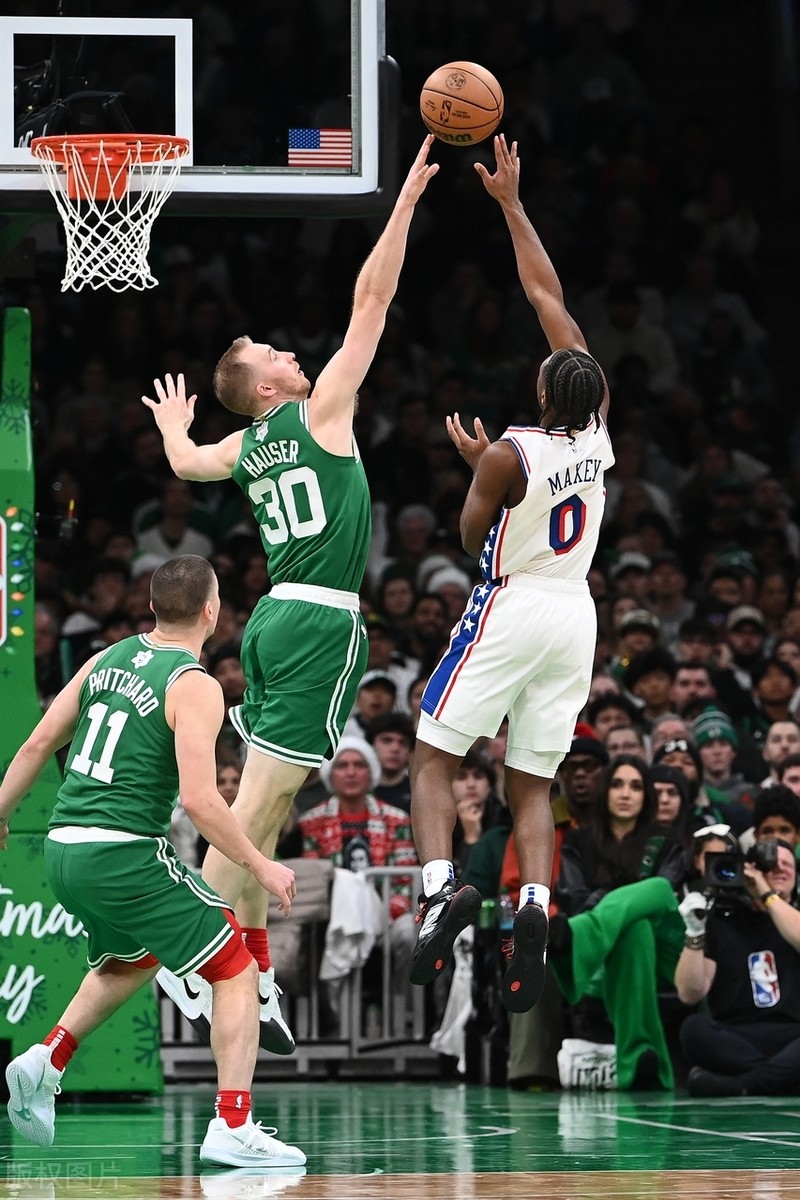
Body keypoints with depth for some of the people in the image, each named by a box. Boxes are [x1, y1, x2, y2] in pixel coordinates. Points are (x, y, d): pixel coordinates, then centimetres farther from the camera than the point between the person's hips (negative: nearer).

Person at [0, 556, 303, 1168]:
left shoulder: (109, 658, 9)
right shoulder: (194, 686, -12)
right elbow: (200, 800, -19)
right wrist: (261, 867, -10)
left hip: (64, 849, 8)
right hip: (126, 854, -8)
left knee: (132, 960, 33)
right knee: (237, 972, 2)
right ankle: (233, 1129, -7)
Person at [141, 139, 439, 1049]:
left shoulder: (245, 447, 13)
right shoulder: (319, 412, -5)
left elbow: (184, 463, 36)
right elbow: (371, 301, -7)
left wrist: (172, 424, 58)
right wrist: (406, 201, -5)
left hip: (278, 616, 8)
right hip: (320, 622, -8)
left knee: (263, 806, 10)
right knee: (260, 800, -10)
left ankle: (252, 975, 13)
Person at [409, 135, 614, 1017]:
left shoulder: (508, 456, -18)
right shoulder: (598, 427, -3)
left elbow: (473, 540, -2)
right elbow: (547, 295, 3)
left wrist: (473, 462, 11)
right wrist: (511, 204, 7)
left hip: (510, 609, -5)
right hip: (574, 615, 5)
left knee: (434, 757, 3)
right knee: (531, 783, 9)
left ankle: (441, 886, -20)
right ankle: (534, 907, -13)